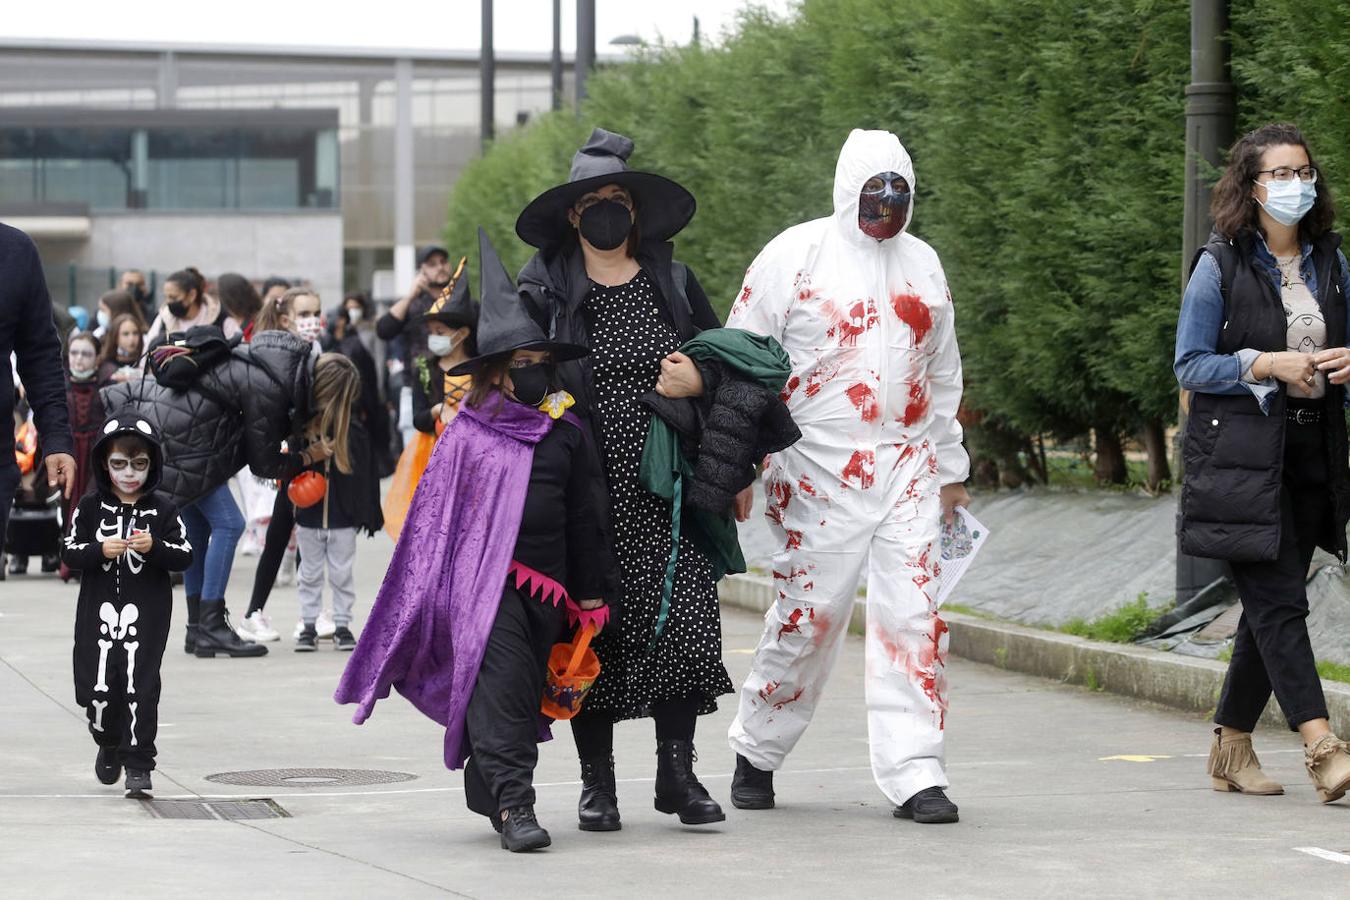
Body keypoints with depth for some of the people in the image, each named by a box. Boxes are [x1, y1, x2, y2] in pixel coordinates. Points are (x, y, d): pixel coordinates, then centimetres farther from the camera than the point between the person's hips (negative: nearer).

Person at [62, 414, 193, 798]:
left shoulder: (162, 509, 2)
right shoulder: (90, 506, 4)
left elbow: (185, 556, 1)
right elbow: (69, 551, 2)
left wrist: (155, 547, -18)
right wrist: (100, 550, -16)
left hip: (146, 611, -1)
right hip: (99, 609, 1)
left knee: (140, 687, -8)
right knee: (97, 687, 1)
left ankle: (138, 763, -1)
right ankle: (108, 744, 30)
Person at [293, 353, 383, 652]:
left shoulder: (353, 429, -12)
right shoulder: (302, 423, -7)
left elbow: (364, 473, -6)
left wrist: (367, 514, -8)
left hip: (342, 517, -2)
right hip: (309, 515, 2)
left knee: (341, 574, 7)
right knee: (310, 574, 11)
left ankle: (342, 625, 16)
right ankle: (308, 625, 19)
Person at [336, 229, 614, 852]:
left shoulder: (567, 437, 10)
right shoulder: (468, 435, 0)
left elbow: (584, 519, 15)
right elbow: (435, 514, 4)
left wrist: (591, 593, 14)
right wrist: (441, 587, 1)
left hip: (545, 583, 4)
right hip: (483, 574, -4)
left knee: (524, 692, 6)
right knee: (502, 674, -18)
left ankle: (488, 793, 19)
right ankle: (513, 802, -22)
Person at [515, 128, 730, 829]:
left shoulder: (673, 283, 11)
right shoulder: (543, 289, 4)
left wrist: (700, 377, -4)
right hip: (586, 487, -1)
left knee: (680, 617, -7)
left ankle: (677, 771, 1)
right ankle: (596, 779, 9)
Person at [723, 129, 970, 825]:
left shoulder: (922, 263, 15)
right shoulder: (796, 254, -1)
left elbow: (942, 374, 24)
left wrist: (950, 468, 23)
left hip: (908, 468, 4)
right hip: (818, 471, -4)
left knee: (913, 616, -4)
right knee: (808, 613, -1)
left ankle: (914, 774, -2)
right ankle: (757, 753, 19)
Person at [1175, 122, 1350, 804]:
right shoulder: (1220, 265, -4)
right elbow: (1190, 364, -5)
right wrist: (1268, 365, -17)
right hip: (1241, 456, -6)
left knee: (1269, 606, 8)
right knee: (1279, 600, -12)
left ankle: (1231, 746, 18)